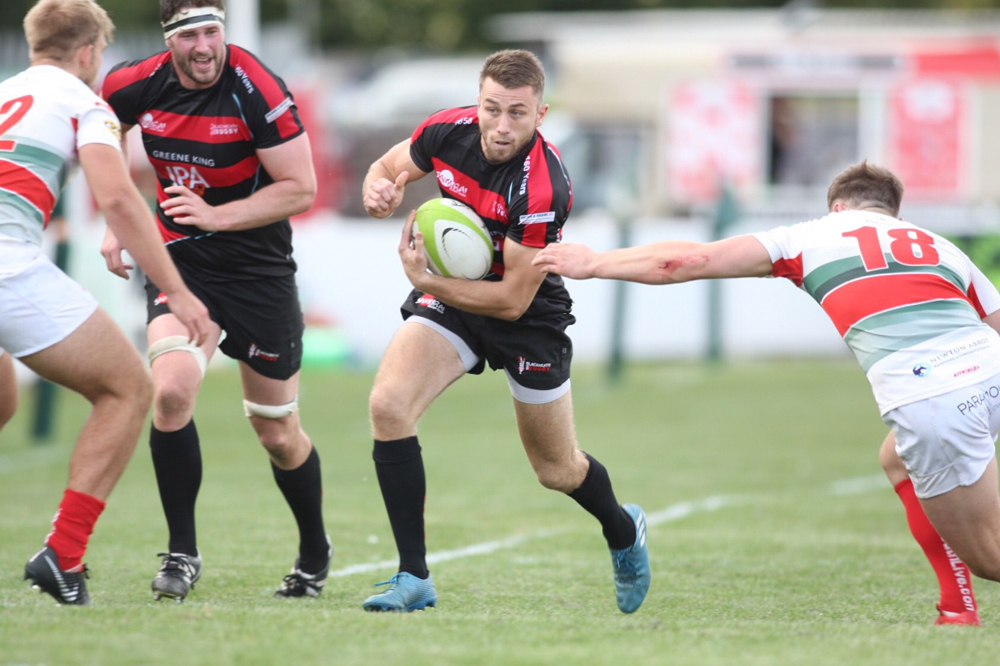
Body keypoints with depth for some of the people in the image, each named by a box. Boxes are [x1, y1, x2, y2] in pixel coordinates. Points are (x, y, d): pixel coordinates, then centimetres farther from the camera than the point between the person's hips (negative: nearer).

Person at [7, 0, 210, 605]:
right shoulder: (82, 102, 9)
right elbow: (115, 197, -6)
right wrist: (177, 291, -7)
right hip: (12, 266, -7)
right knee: (128, 390, 7)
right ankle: (64, 555, -4)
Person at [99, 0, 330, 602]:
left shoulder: (257, 90, -20)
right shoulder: (135, 86, -8)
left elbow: (301, 188, -17)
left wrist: (216, 215, -25)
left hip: (258, 268, -2)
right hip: (178, 259, 2)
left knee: (278, 433, 7)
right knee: (171, 391, -23)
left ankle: (315, 553, 33)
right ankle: (182, 552, -10)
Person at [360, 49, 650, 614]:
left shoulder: (543, 189, -33)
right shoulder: (448, 131, -16)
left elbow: (513, 300, -28)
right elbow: (387, 167, 5)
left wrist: (427, 282, -30)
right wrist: (379, 194, -18)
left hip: (528, 317, -4)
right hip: (452, 294, 4)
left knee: (558, 470, 12)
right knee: (388, 404, -22)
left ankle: (625, 531, 49)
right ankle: (414, 577, -15)